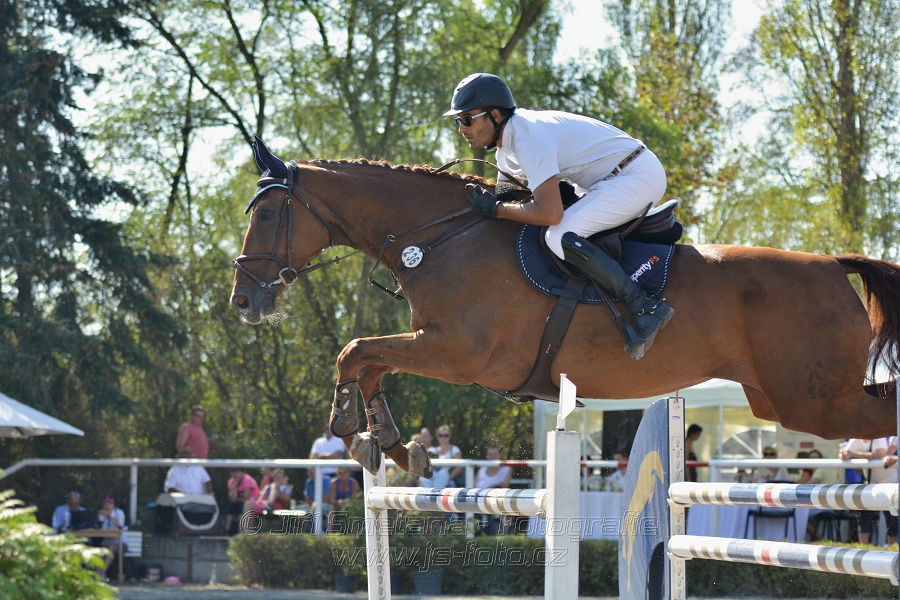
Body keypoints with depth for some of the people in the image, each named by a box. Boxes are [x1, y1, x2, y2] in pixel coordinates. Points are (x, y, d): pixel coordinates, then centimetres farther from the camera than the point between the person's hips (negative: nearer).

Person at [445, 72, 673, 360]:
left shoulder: (530, 139, -25)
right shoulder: (507, 144, 7)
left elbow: (550, 213, -32)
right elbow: (505, 193, 21)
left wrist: (495, 208, -20)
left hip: (640, 175, -11)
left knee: (560, 237, -24)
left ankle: (646, 307, -21)